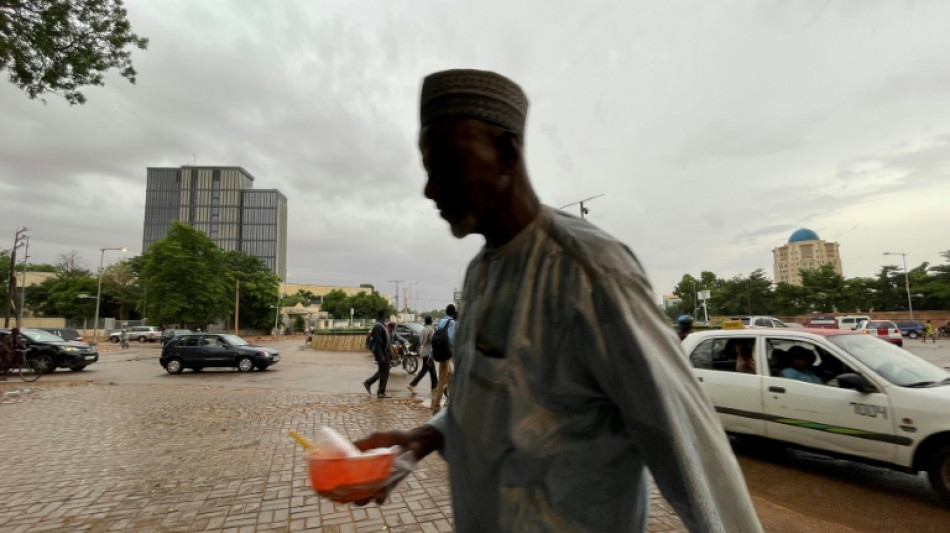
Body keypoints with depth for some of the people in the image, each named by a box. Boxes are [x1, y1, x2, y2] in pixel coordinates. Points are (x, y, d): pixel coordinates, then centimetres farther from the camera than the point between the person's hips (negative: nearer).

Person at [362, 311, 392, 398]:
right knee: (384, 373, -2)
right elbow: (377, 342, -23)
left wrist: (389, 353, 21)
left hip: (384, 352, 10)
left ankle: (368, 383, 26)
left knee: (382, 371, 18)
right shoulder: (378, 327, -18)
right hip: (381, 352, -10)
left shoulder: (381, 326, 14)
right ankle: (381, 392, 7)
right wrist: (381, 355, -25)